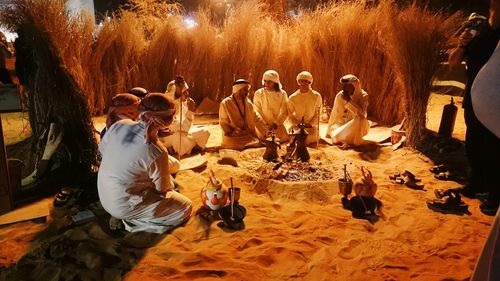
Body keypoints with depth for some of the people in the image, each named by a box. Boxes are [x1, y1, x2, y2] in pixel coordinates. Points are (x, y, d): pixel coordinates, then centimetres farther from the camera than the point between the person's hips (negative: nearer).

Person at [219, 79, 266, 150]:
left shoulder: (248, 103, 8)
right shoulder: (225, 103, -6)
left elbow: (257, 118, 7)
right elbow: (223, 123, -3)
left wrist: (266, 132, 0)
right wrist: (230, 133, -16)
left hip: (249, 134, 5)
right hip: (233, 136, -4)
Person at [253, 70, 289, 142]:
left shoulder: (282, 94, 4)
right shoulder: (258, 93, 2)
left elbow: (284, 112, 0)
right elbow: (257, 112, 0)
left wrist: (275, 124, -13)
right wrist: (265, 124, -11)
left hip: (278, 124, 1)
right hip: (263, 125, -1)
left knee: (285, 138, -20)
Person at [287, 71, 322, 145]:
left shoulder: (317, 96, 0)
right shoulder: (292, 98, 1)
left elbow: (317, 113, 3)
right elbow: (290, 115, 6)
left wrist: (311, 124, -11)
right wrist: (296, 123, -11)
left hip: (311, 126, 1)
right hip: (297, 125, -1)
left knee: (310, 139, -27)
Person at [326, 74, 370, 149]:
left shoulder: (363, 96, -12)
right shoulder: (340, 95, -8)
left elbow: (361, 114, -27)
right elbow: (334, 115, -1)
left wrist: (348, 100, -29)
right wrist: (328, 132, 1)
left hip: (356, 127, 0)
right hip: (341, 125, 0)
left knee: (361, 120, -34)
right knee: (336, 137, -31)